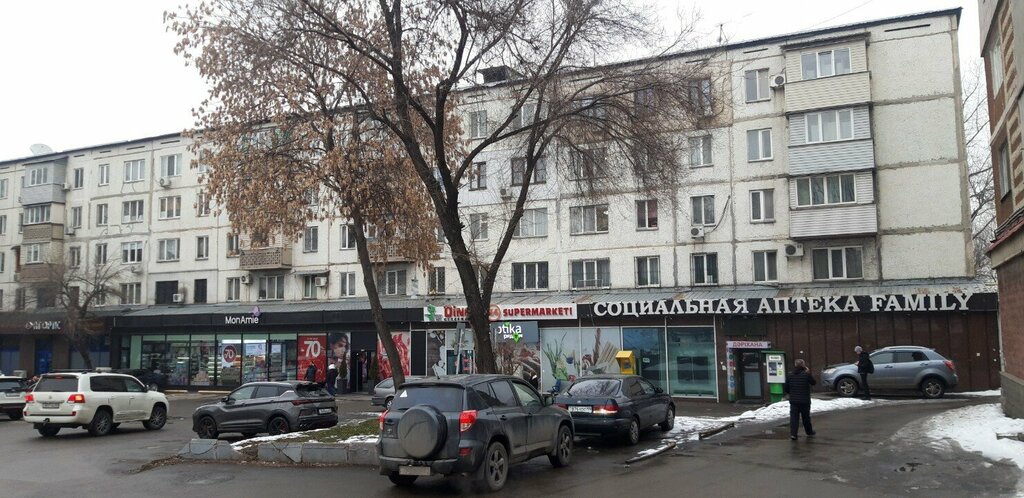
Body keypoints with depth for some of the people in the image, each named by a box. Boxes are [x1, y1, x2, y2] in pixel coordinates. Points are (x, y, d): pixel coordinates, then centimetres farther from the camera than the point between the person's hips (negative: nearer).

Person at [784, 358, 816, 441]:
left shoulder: (789, 375, -1)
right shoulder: (806, 374, -11)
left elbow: (786, 388, 2)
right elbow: (813, 382, 5)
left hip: (793, 401, 1)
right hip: (804, 400, -1)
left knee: (794, 417, 0)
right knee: (806, 417, 16)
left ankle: (793, 433, -12)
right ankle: (809, 432, 34)